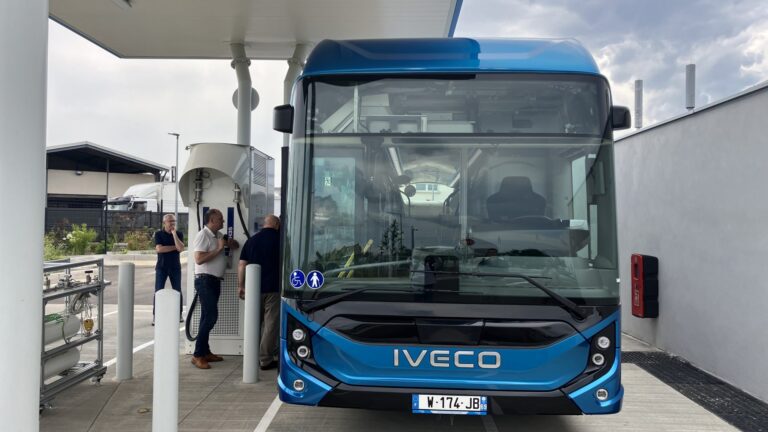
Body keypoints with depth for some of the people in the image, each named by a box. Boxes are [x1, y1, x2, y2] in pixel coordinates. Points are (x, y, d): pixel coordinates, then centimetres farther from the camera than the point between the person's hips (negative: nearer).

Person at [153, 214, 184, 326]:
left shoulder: (179, 234, 3)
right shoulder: (159, 234, 1)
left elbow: (181, 249, -12)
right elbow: (159, 249, -13)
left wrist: (174, 234, -14)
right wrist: (174, 247, -9)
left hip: (175, 267, 1)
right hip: (161, 267, -1)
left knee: (177, 291, 5)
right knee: (158, 291, -4)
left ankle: (179, 314, 17)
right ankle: (155, 316, 0)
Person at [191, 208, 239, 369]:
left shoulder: (218, 235, 14)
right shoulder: (203, 235, -12)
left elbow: (235, 246, 29)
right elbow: (199, 259, -22)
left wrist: (230, 243, 5)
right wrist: (219, 248, -17)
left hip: (215, 281, 9)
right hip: (205, 280, -9)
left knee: (208, 317, 12)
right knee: (211, 316, -14)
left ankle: (205, 352, 19)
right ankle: (197, 355, -10)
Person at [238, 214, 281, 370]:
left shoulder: (251, 240, 9)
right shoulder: (279, 239, -3)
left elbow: (241, 265, 7)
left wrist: (241, 285, 13)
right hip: (273, 287, -5)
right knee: (271, 324, 1)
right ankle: (266, 360, 2)